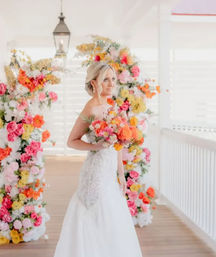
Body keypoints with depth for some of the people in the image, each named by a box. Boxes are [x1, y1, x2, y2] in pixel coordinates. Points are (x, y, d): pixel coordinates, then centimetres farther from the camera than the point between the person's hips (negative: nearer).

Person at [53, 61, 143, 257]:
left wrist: (121, 174, 16)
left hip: (110, 174, 8)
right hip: (97, 172, -8)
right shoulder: (92, 108, -15)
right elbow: (71, 141, -12)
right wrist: (96, 146, -25)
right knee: (100, 224, 1)